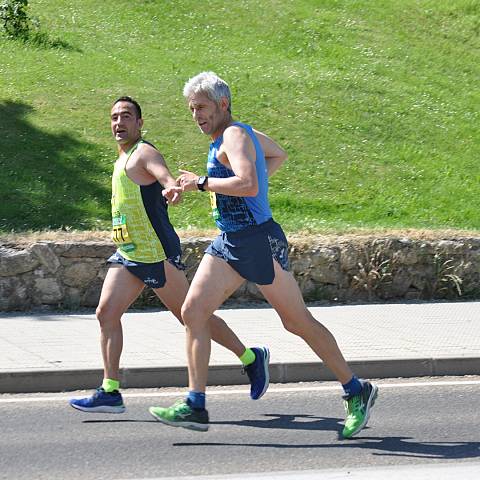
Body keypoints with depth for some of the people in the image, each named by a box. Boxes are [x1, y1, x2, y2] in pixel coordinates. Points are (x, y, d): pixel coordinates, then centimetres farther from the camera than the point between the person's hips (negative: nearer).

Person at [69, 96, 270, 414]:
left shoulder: (144, 154, -11)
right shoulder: (124, 160, 17)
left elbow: (166, 177, -33)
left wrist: (174, 189, -54)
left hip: (157, 254, -9)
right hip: (128, 255, 9)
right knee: (107, 313, -2)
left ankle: (251, 358, 15)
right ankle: (110, 392, -3)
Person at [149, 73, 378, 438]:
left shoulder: (234, 136, -14)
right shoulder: (242, 133, 14)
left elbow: (248, 185, -31)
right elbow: (279, 155, 33)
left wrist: (201, 183, -21)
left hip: (259, 240, -10)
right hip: (228, 243, 10)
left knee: (299, 323, -1)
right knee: (193, 312, -3)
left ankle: (357, 392, 13)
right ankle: (195, 406, -4)